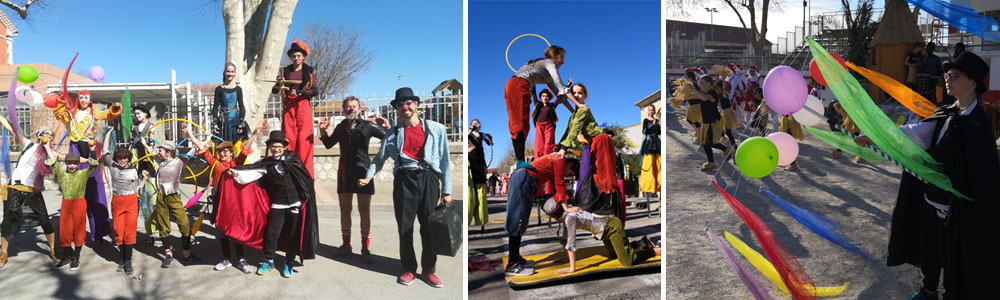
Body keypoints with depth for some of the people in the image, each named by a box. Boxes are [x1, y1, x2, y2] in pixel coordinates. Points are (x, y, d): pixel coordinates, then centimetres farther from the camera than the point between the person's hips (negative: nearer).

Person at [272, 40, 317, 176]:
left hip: (303, 105, -2)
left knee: (303, 137, -8)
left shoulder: (309, 72, 8)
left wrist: (298, 92, -14)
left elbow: (314, 91, -2)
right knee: (288, 137, -4)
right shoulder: (285, 71, 13)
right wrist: (278, 83, -14)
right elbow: (274, 91, 6)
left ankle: (304, 170, -7)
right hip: (288, 106, 2)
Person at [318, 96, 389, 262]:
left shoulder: (367, 126, -3)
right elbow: (329, 144, 23)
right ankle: (346, 244, 21)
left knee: (364, 211, 0)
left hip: (362, 170, -4)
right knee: (345, 210, 9)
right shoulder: (341, 127, 9)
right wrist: (323, 131, 7)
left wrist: (387, 128, -23)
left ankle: (365, 247, 6)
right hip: (345, 171, 4)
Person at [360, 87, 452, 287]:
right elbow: (380, 158, 17)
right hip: (404, 180, 1)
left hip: (429, 180, -1)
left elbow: (445, 161, 4)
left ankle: (429, 270, 19)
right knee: (405, 227, 5)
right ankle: (409, 269, 20)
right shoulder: (392, 133, 10)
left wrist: (446, 191, 3)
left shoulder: (436, 129, 4)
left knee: (429, 227, 4)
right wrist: (369, 176, -1)